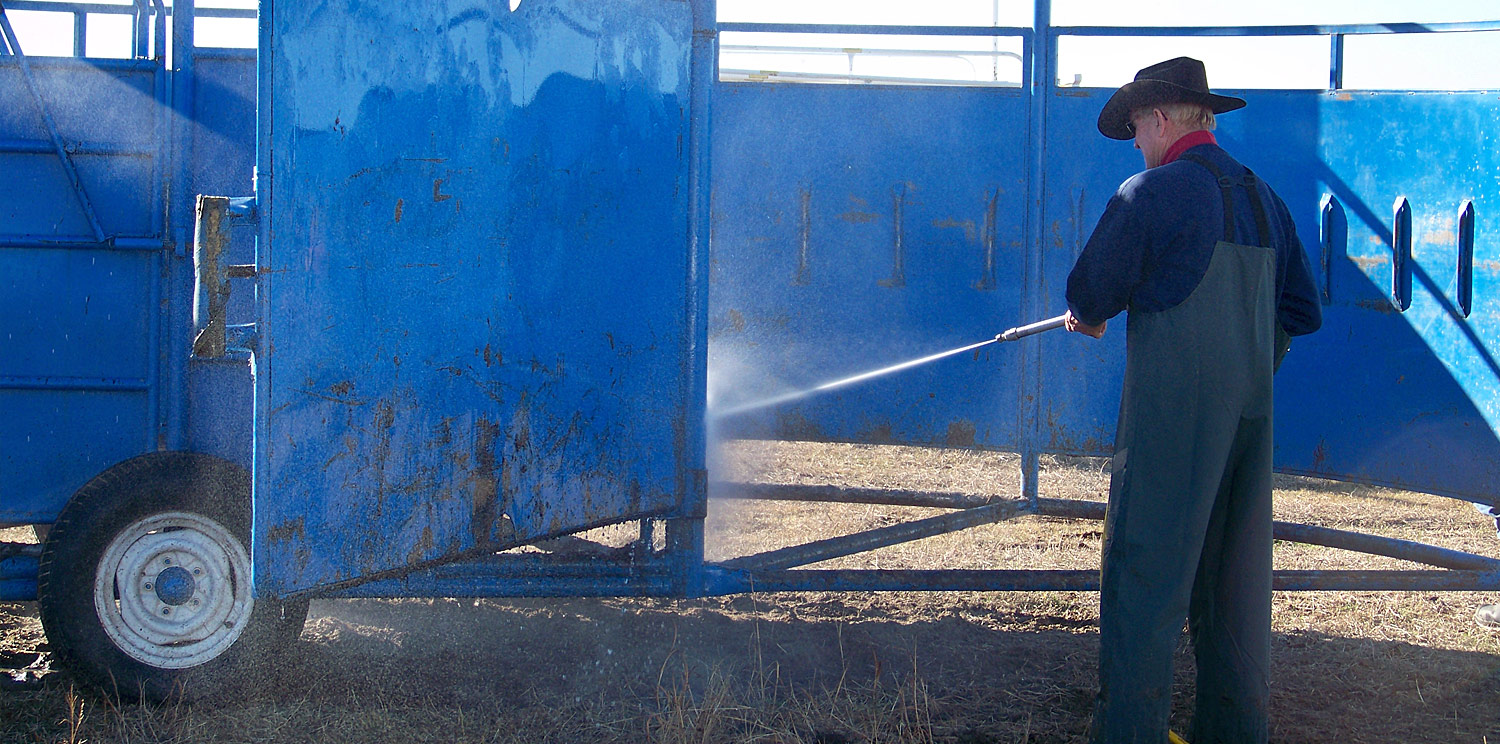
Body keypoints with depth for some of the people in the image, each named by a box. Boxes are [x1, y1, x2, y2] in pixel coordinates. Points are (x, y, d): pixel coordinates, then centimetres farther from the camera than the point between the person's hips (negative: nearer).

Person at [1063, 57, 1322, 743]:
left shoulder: (1151, 192, -9)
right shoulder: (1263, 198, 13)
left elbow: (1089, 291, -4)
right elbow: (1302, 312, 16)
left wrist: (1089, 318, 17)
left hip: (1172, 406, -7)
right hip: (1251, 407, 7)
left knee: (1145, 571, -3)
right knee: (1235, 577, 13)